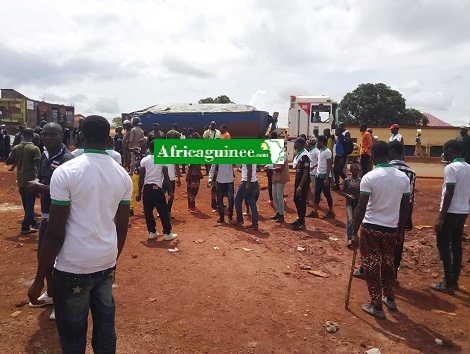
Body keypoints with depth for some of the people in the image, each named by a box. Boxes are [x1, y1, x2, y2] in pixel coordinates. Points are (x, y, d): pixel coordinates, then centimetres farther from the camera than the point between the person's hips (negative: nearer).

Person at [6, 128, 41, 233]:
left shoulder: (15, 148, 3)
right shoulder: (35, 149, -13)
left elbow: (8, 162, 8)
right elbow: (39, 165, -18)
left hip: (20, 180, 6)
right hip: (30, 180, -6)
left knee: (26, 204, 17)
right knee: (30, 204, 3)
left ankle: (33, 223, 30)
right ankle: (25, 227, 5)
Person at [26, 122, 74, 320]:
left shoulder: (68, 160, -20)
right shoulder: (45, 156, 7)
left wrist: (40, 187, -22)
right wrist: (35, 184, -4)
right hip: (46, 215, 9)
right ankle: (51, 294, 42)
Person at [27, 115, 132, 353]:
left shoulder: (66, 172, -12)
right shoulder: (122, 175, 2)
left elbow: (55, 233, -13)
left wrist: (39, 280, -3)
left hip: (72, 267, -4)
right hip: (106, 264, 5)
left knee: (72, 334, 12)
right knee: (105, 326, 18)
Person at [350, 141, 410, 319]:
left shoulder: (369, 177, -14)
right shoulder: (403, 177, 0)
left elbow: (361, 208, -16)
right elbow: (405, 208, 6)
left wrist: (354, 233, -10)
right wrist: (400, 231, 17)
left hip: (370, 227, -5)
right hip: (391, 228, 5)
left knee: (371, 265, 7)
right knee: (387, 263, 23)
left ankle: (376, 305, 14)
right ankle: (389, 298, 38)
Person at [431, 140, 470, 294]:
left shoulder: (451, 167, -16)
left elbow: (449, 193, -20)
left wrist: (441, 217, -18)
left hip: (451, 212, -8)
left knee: (443, 247, 0)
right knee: (457, 247, 14)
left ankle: (448, 284, 4)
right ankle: (454, 281, 22)